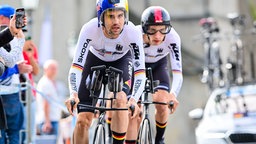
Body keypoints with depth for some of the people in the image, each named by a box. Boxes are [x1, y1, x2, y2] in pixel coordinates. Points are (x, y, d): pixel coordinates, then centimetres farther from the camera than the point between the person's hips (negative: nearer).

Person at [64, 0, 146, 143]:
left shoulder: (133, 32, -35)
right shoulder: (89, 29, -35)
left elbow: (140, 72, -33)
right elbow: (76, 67, -36)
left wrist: (134, 99, -49)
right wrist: (73, 94, -52)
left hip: (121, 62, 0)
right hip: (95, 60, 0)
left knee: (120, 100, -30)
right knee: (82, 121, -7)